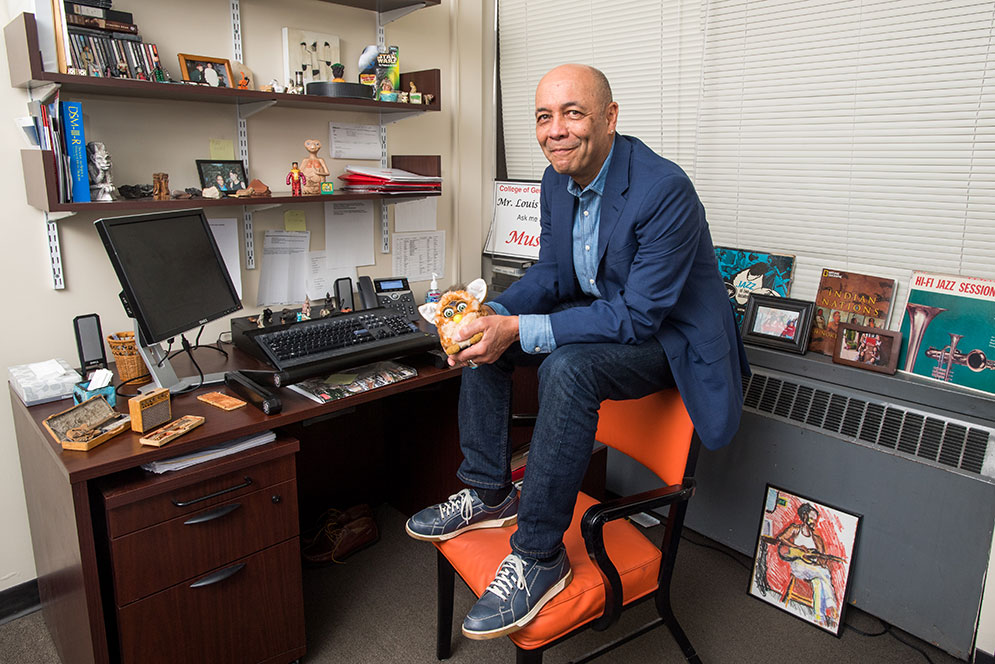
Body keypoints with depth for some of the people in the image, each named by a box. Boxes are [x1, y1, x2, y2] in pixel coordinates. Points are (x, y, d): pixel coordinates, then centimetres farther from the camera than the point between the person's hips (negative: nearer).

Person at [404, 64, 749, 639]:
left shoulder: (664, 189, -28)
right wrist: (494, 312, -14)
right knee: (483, 337, -2)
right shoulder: (558, 180, -3)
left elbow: (639, 316, -29)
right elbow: (551, 273, 7)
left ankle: (539, 556, -19)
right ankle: (489, 493, 9)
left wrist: (520, 329, -34)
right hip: (601, 310, 8)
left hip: (667, 334, -8)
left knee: (567, 367, -35)